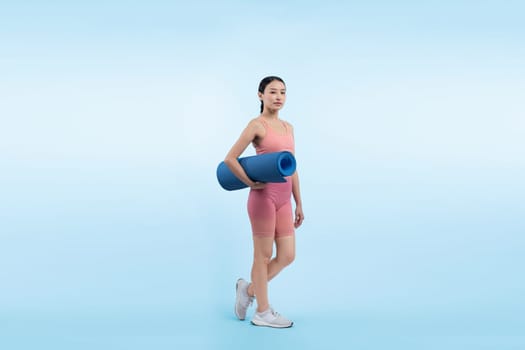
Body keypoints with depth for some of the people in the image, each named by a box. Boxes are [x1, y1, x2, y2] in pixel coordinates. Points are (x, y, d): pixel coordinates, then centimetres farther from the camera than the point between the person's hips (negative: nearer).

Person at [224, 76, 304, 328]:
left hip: (284, 198, 7)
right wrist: (250, 183, -9)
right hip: (264, 196, -7)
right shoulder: (257, 124, -7)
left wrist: (299, 204, 14)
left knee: (287, 256, 9)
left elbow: (292, 168, 15)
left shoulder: (288, 127, 14)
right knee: (263, 256, 3)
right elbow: (230, 158, -11)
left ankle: (248, 289, 29)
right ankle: (262, 312, 17)